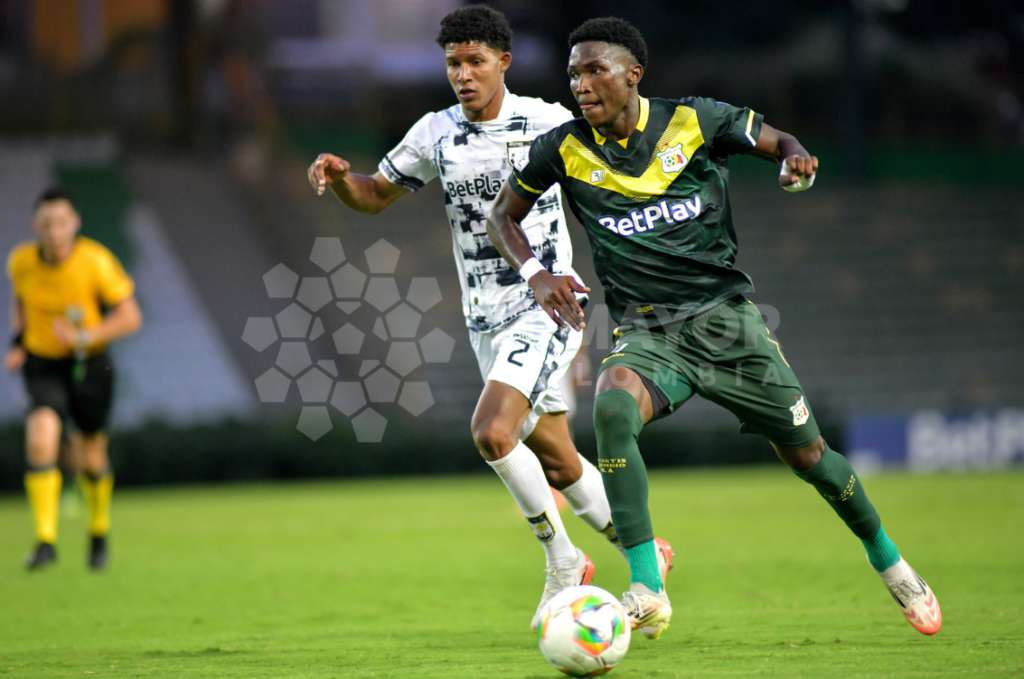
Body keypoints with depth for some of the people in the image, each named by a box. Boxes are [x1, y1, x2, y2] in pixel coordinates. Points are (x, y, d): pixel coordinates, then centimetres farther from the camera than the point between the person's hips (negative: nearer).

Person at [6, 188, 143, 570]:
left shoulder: (96, 262, -18)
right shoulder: (21, 262, -9)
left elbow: (130, 317, -14)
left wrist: (84, 337, -25)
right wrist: (19, 342, 1)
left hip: (89, 364, -1)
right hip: (42, 363, 1)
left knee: (91, 458, 9)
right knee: (41, 440, -23)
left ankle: (99, 530, 39)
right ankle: (45, 541, -22)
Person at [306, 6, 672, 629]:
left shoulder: (549, 123, -8)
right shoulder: (434, 135, 2)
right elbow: (377, 195, 13)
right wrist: (340, 178, -8)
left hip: (548, 308, -5)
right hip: (487, 321, 5)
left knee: (492, 432, -23)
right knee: (555, 458, 12)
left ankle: (562, 562, -6)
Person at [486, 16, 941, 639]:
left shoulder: (693, 122, -4)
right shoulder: (564, 150, -2)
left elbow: (778, 142, 9)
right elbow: (504, 216, 11)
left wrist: (795, 161, -15)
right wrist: (536, 274, -7)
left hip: (725, 317, 0)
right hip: (646, 334, 0)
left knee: (806, 453, 5)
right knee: (612, 406, -33)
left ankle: (888, 561, 34)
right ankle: (647, 592, -30)